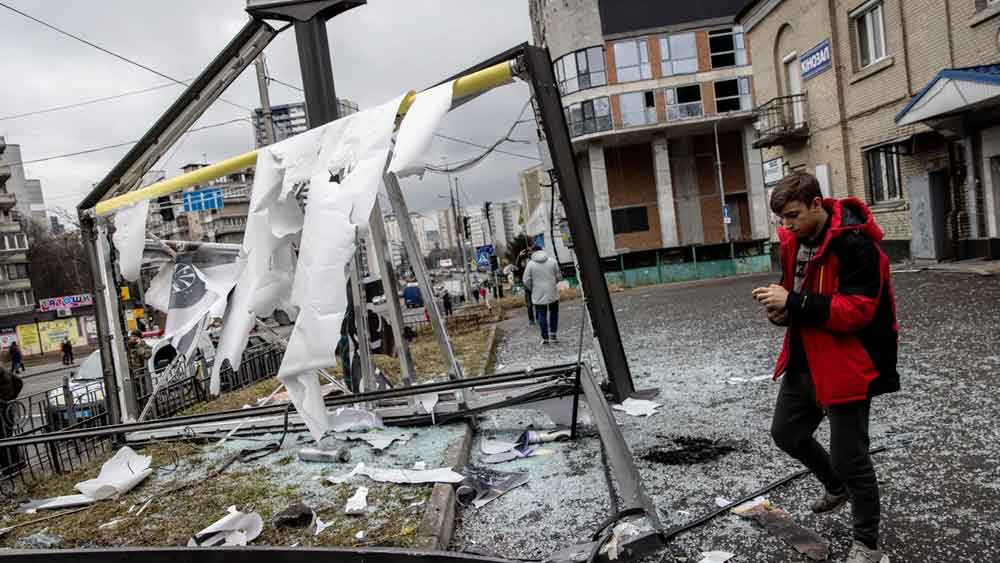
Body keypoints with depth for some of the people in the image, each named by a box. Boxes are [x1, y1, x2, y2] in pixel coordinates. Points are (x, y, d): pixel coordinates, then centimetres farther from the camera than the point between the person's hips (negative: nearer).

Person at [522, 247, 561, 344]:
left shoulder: (530, 264, -7)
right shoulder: (552, 261, -1)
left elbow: (526, 281, -6)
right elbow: (558, 276, 2)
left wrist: (532, 289, 12)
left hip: (538, 295, -2)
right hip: (552, 293, 2)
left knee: (541, 315, 6)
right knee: (553, 313, 18)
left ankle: (545, 337, 7)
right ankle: (553, 334, 15)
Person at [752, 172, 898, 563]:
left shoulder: (855, 244, -21)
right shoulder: (794, 241, 5)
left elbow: (858, 310, -27)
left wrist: (793, 303, -29)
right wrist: (782, 310, -5)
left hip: (846, 366, -9)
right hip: (804, 361, 9)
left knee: (849, 457, 2)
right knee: (786, 433, 21)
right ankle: (837, 487, 48)